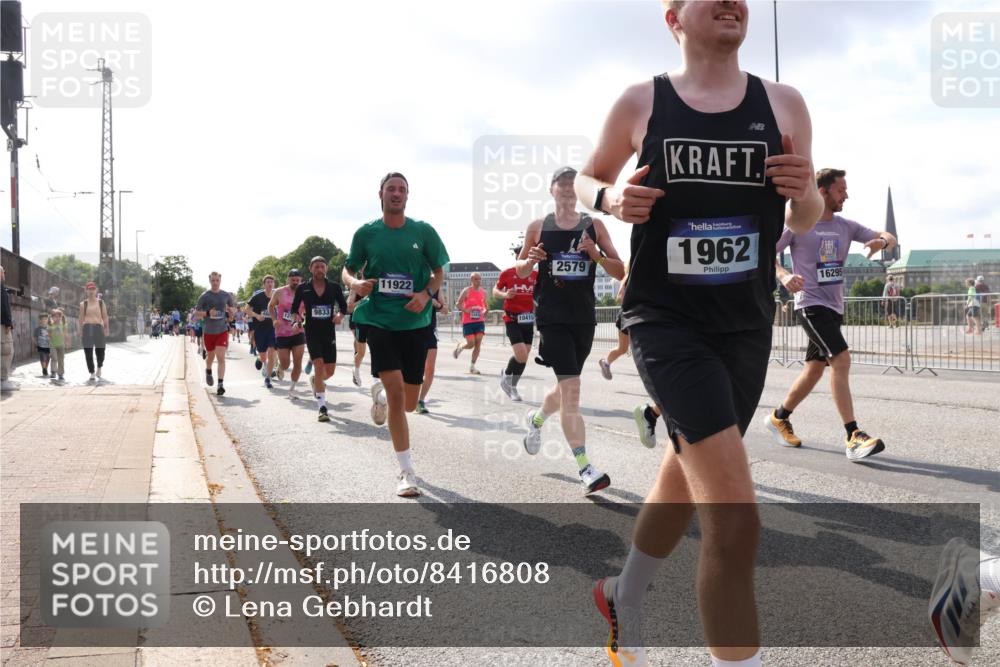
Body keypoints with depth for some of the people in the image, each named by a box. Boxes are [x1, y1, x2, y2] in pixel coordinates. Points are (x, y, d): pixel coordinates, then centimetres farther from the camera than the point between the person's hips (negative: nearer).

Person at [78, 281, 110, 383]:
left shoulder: (101, 302, 11)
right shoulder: (83, 304, 9)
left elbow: (105, 317, 8)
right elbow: (81, 319, 8)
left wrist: (106, 328, -1)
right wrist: (80, 332, 2)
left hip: (98, 327, 0)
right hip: (87, 328, 0)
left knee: (100, 349, -1)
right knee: (88, 352, -3)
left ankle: (99, 368, 28)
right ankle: (92, 374, 4)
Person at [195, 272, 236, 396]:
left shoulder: (226, 295, 3)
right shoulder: (204, 296, -3)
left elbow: (234, 307, 19)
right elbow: (196, 313, -2)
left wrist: (231, 310, -2)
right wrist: (207, 313, -20)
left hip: (222, 331, 0)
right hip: (209, 331, 0)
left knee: (221, 357, -13)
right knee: (210, 356, 18)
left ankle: (221, 384, -16)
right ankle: (208, 371, 50)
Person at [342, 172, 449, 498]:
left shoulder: (423, 231, 2)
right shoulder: (366, 233, 2)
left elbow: (439, 272, 9)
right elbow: (347, 270, 11)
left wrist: (426, 294, -11)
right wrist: (355, 283, -13)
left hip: (415, 322, 2)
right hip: (379, 320, -1)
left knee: (408, 403, 6)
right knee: (396, 390, -17)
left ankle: (381, 393, 46)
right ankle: (407, 471, -4)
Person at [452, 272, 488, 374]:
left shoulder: (483, 292, 9)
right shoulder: (466, 291, -5)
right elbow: (458, 303, -2)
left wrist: (484, 311, 1)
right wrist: (465, 310, -17)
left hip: (480, 321, 4)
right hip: (468, 321, -4)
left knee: (478, 344, -3)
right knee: (471, 344, -7)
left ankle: (472, 367, 5)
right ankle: (460, 346, 28)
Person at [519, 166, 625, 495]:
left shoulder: (595, 226, 4)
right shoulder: (538, 227, 2)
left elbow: (620, 272, 1)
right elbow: (520, 271, 12)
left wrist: (596, 255, -17)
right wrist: (531, 260, -10)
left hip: (584, 317, 3)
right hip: (552, 317, -3)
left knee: (567, 385, 18)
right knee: (571, 387, -14)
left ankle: (537, 419, 50)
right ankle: (585, 467, -14)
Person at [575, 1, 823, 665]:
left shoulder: (784, 104, 4)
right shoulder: (640, 103, -2)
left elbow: (805, 222, 11)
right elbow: (586, 180, 12)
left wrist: (806, 192, -12)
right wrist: (612, 199, -11)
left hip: (747, 326, 5)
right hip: (666, 319, -4)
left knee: (687, 477, 21)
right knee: (734, 516, -18)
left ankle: (624, 599, 47)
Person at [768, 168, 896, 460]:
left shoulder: (845, 226, 9)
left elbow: (889, 238, 10)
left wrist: (882, 241, -15)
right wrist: (784, 275, -26)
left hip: (834, 307, 7)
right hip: (811, 304, -7)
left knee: (815, 369, 12)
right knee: (841, 360, -20)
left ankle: (779, 418, 31)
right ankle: (853, 437, -20)